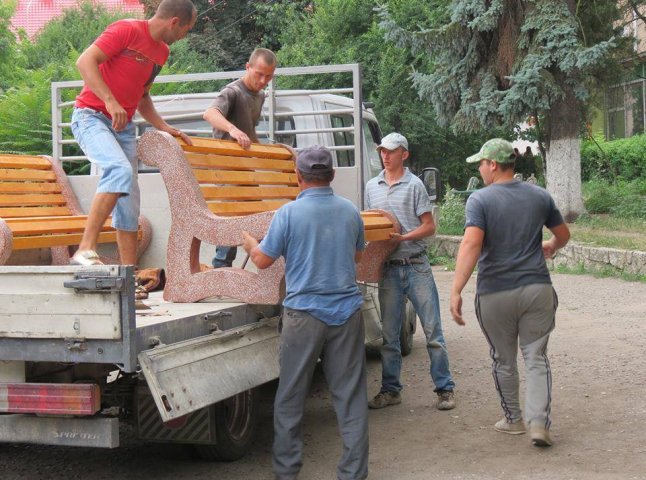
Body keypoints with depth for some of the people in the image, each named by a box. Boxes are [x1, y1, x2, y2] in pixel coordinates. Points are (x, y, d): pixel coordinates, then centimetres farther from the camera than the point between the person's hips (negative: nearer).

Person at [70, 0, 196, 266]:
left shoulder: (162, 51, 15)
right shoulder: (127, 30, -10)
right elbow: (85, 61, -18)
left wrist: (164, 127, 12)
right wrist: (110, 100, -28)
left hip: (124, 126, 8)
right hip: (91, 116, -8)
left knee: (129, 203, 3)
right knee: (121, 170, -32)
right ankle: (86, 249, -32)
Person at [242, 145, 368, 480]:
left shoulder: (289, 213, -10)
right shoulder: (350, 211, 3)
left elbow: (262, 260, -1)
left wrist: (247, 241, 19)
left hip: (304, 314, -3)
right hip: (346, 311, 3)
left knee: (290, 398, 10)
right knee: (350, 395, 7)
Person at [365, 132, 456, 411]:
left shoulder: (414, 185, -2)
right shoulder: (372, 187, 12)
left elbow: (429, 226, -4)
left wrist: (402, 238, -16)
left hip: (416, 266, -4)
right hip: (388, 269, 4)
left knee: (432, 330, -2)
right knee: (389, 334, 8)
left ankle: (444, 389, 5)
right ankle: (390, 390, 18)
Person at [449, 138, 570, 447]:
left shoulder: (480, 200, -9)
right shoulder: (539, 196, 4)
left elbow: (471, 243, -23)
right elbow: (563, 234, 16)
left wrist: (456, 291, -26)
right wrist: (551, 247, 39)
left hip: (495, 295, -2)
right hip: (537, 289, 2)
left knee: (503, 360, 15)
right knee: (536, 358, 8)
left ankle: (513, 419, 27)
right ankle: (539, 422, -5)